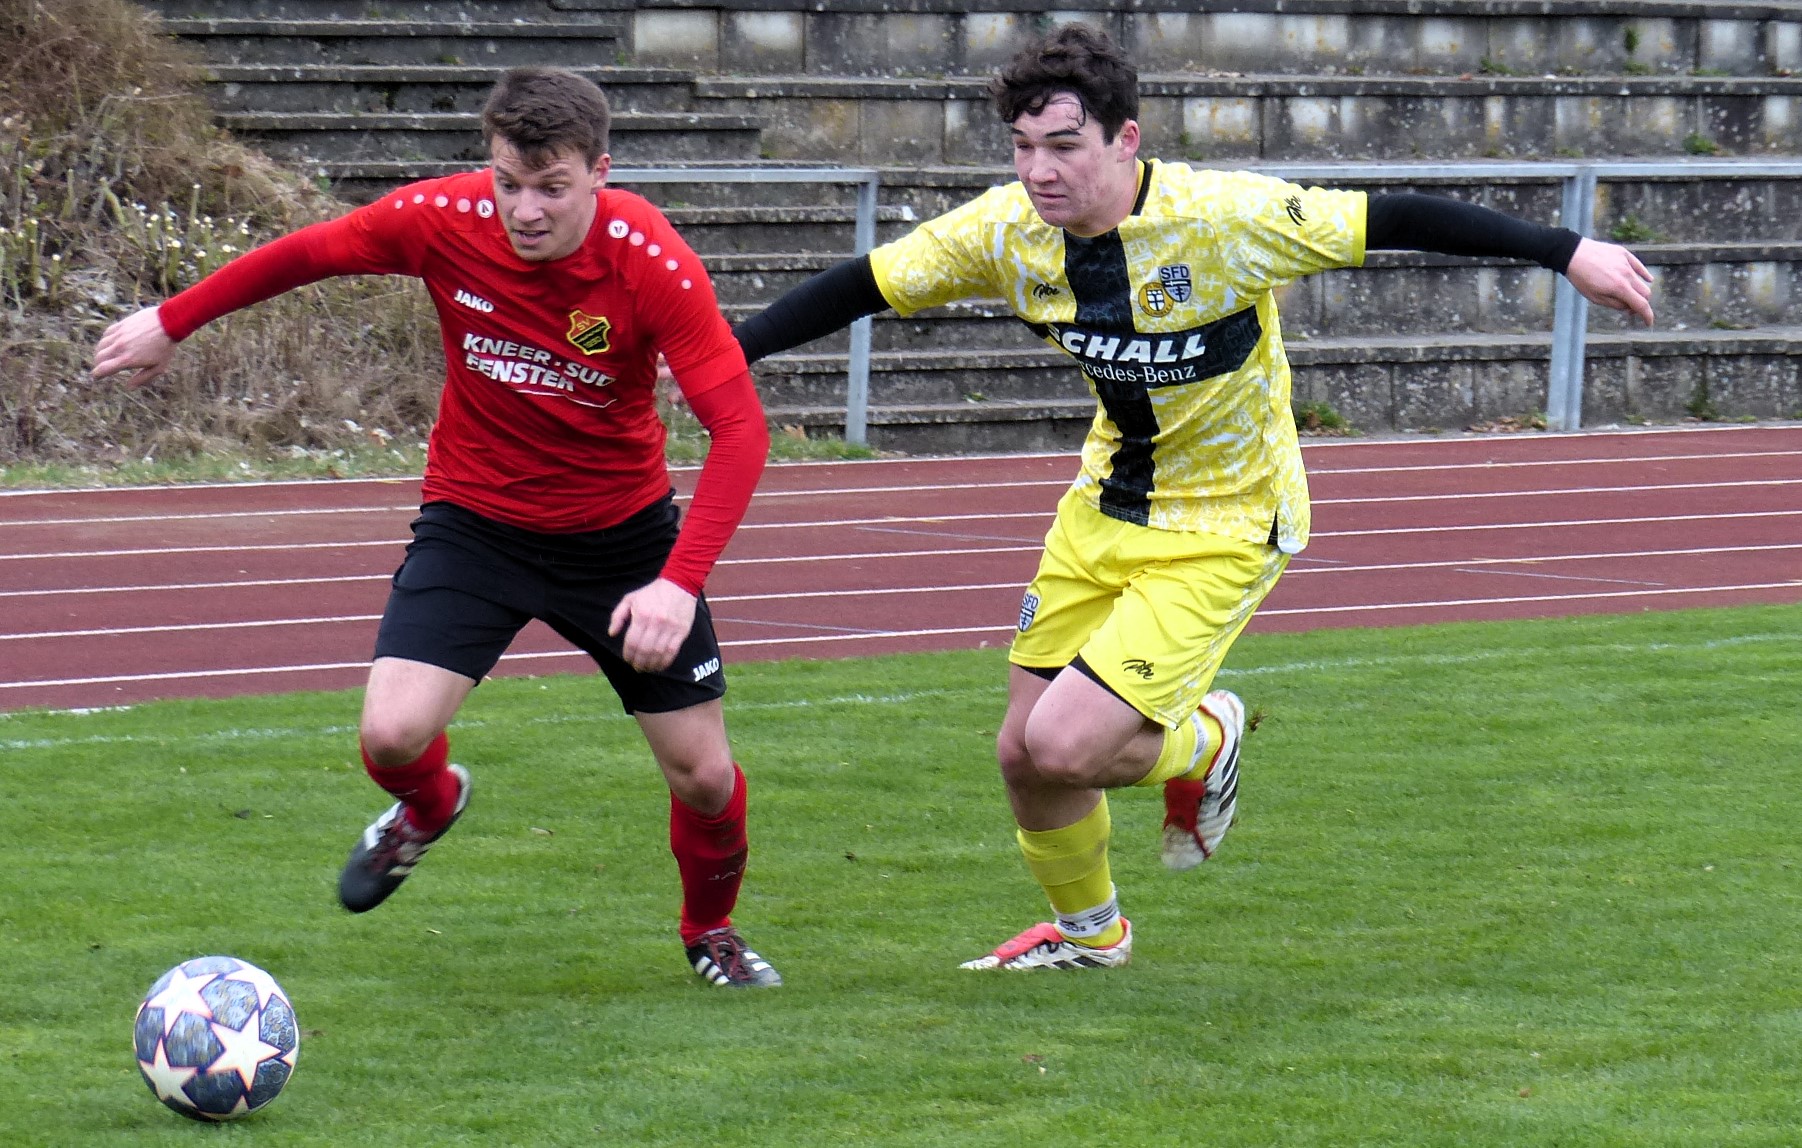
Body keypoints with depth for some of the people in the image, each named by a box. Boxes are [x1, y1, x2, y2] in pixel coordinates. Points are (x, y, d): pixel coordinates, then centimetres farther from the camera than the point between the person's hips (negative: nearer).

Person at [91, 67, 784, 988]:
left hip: (620, 530, -1)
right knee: (392, 736, -18)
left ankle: (711, 932, 35)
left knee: (703, 775, 0)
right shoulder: (441, 220, -19)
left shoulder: (651, 263, -26)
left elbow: (739, 426, -27)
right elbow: (305, 255, -1)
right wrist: (171, 324, 11)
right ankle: (428, 806, 22)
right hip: (474, 521, 1)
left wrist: (680, 581, -38)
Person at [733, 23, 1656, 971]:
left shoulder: (1222, 218, -27)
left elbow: (1390, 220, -22)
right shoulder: (1007, 231, -12)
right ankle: (1087, 930, 39)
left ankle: (1199, 741, 18)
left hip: (1224, 528, -6)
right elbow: (866, 286, 0)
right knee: (1023, 752, 9)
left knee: (1066, 747, -17)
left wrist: (1565, 252, -22)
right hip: (1105, 507, 6)